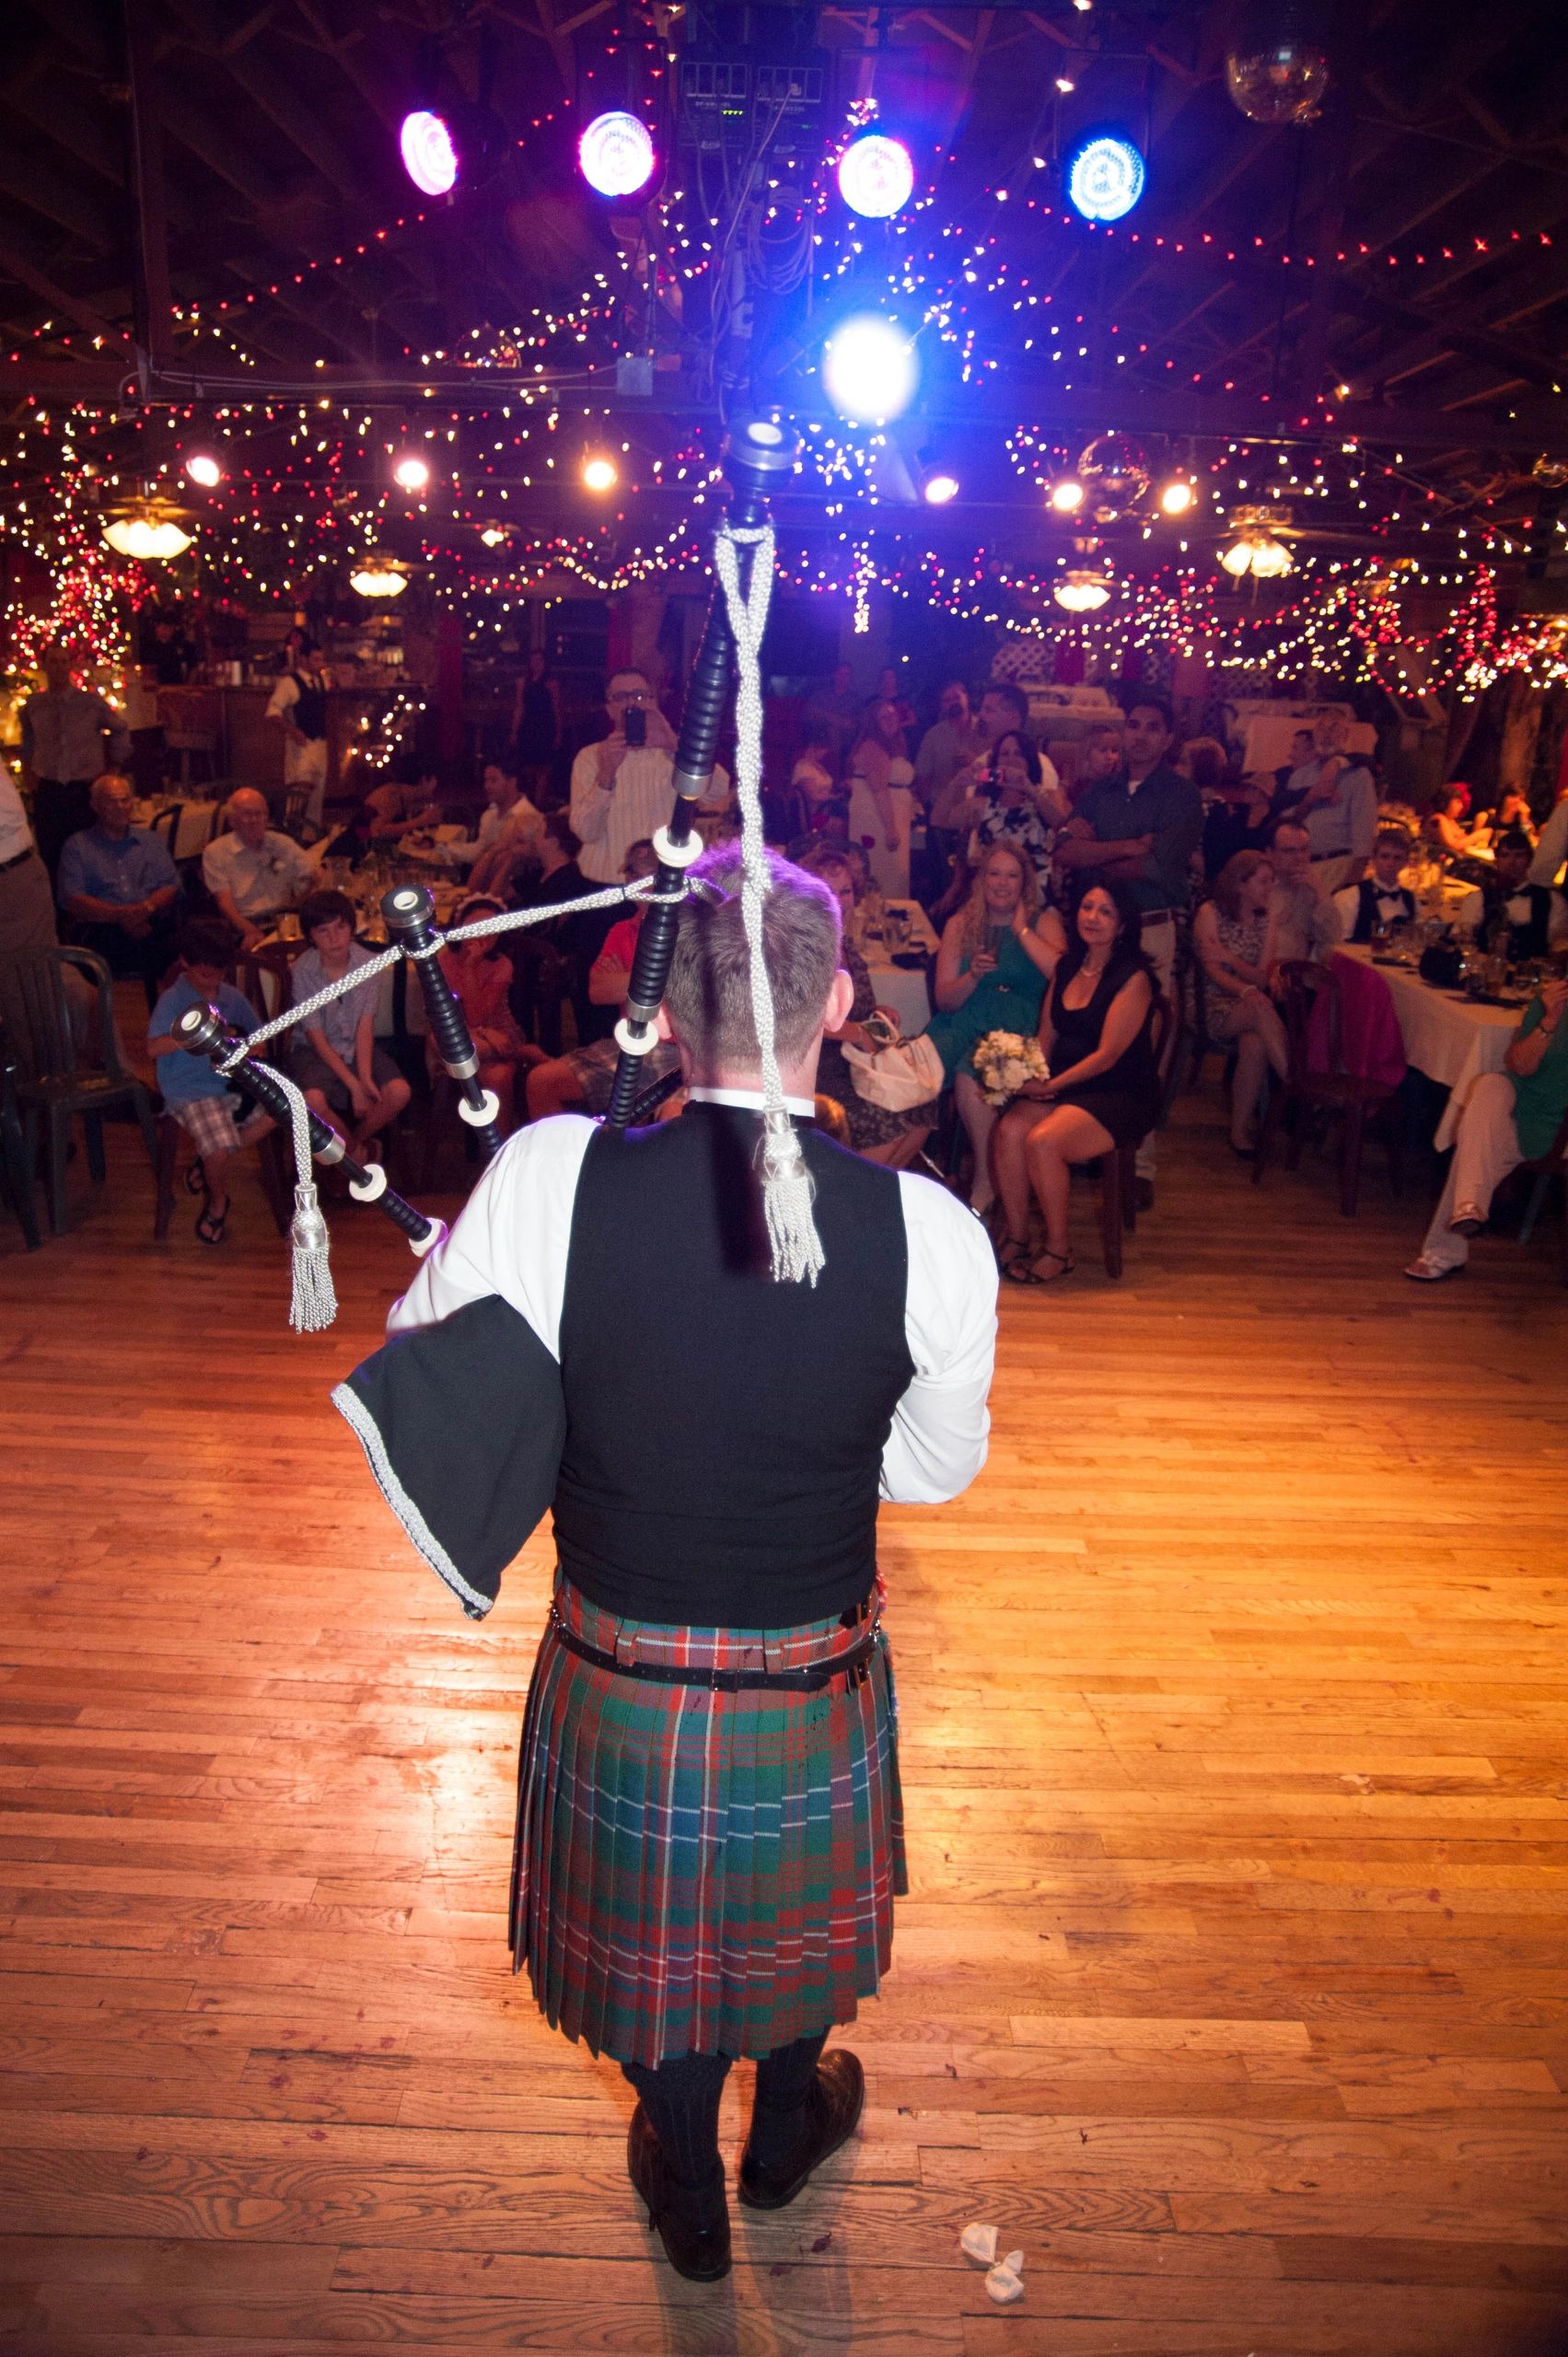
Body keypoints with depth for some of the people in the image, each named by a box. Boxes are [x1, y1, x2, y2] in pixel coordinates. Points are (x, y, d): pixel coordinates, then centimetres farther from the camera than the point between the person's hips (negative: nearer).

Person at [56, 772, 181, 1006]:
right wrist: (121, 915, -12)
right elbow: (72, 901, 3)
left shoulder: (150, 841, 26)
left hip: (151, 928, 2)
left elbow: (170, 887, 15)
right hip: (100, 931, -2)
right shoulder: (77, 845, 16)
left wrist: (146, 908, -8)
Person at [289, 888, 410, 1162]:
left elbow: (365, 1027, -9)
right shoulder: (303, 970, -15)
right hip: (315, 1051, -2)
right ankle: (354, 1151, -2)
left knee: (399, 1091, -24)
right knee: (313, 1100, -33)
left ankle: (357, 1140, 6)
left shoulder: (368, 963, -9)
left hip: (359, 1047, 2)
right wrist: (354, 1085, -22)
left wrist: (365, 1076, -24)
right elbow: (317, 1039, -14)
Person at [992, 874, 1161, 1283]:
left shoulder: (1133, 978, -10)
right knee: (1010, 1128, -23)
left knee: (1043, 1141, -29)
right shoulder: (1067, 967, 12)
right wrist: (1028, 1075, -5)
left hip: (1120, 1096, -6)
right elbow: (1046, 1037, 14)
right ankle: (1015, 1237, -11)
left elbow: (1107, 1056, -15)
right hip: (1062, 1087, 6)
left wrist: (1051, 1085, -18)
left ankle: (1058, 1251, -12)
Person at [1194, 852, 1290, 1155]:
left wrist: (1228, 957, -13)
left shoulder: (1266, 918, 12)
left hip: (1250, 1006, 3)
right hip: (1214, 1008, -3)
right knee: (1260, 1008, -36)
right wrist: (1246, 990, -29)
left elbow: (1262, 978, 4)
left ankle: (1242, 1127, -25)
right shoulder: (1210, 913, 0)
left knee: (1254, 1044, -34)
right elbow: (1212, 971, -10)